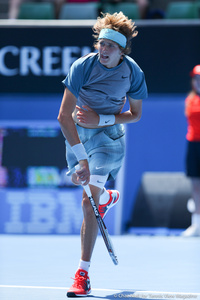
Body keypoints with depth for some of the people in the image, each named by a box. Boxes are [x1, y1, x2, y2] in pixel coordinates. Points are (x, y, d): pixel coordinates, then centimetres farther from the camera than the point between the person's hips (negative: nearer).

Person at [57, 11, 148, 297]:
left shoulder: (133, 73, -16)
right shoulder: (82, 66, -23)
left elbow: (136, 114, -2)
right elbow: (64, 116, -27)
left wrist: (101, 119, -19)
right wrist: (82, 160, -34)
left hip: (108, 135, -2)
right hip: (77, 133, 2)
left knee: (88, 202, -16)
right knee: (89, 188, 24)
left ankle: (83, 275, -15)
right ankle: (109, 197, 63)